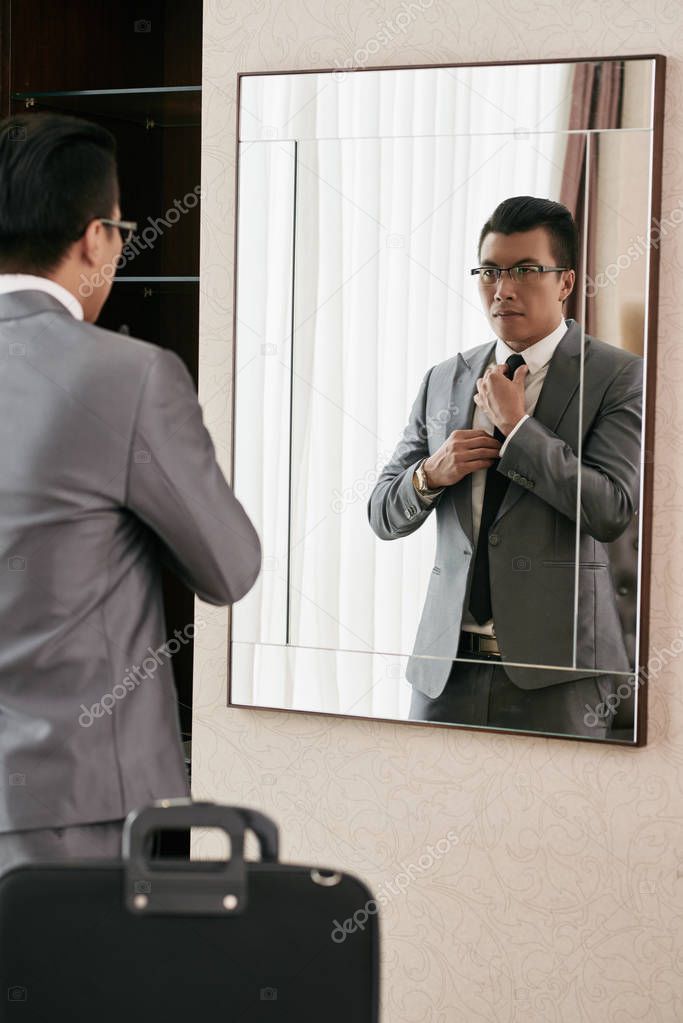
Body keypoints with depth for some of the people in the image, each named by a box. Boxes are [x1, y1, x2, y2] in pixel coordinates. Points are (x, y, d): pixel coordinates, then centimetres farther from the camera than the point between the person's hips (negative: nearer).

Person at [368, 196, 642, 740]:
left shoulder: (619, 377, -1)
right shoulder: (443, 381, 13)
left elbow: (614, 510, -13)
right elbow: (383, 516, 15)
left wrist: (516, 428, -10)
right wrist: (431, 474, -5)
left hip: (556, 667, -4)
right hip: (446, 660, 4)